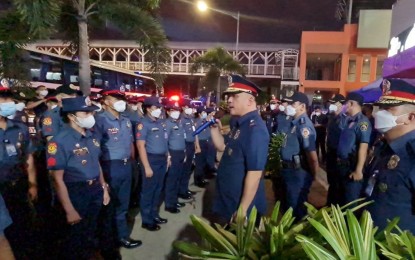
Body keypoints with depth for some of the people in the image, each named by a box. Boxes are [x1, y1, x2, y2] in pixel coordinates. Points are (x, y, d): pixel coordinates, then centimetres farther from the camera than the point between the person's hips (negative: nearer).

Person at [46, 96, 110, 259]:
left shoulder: (92, 137, 2)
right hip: (76, 193, -6)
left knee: (90, 232, 24)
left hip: (96, 190, 6)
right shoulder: (61, 141, -19)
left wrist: (104, 188, 14)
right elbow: (58, 179, -18)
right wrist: (70, 211, -16)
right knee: (76, 235, 14)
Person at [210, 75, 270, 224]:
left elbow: (254, 173, -27)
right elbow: (222, 147, 17)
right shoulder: (239, 124, 6)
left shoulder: (255, 129, -24)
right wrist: (214, 128, 1)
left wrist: (242, 211, -25)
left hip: (238, 208, -9)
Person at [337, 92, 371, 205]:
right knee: (342, 195, 23)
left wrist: (358, 170, -24)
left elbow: (363, 148, -23)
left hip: (352, 167, -8)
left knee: (351, 200, 5)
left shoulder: (362, 122, -18)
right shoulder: (349, 120, 8)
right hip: (342, 165, 8)